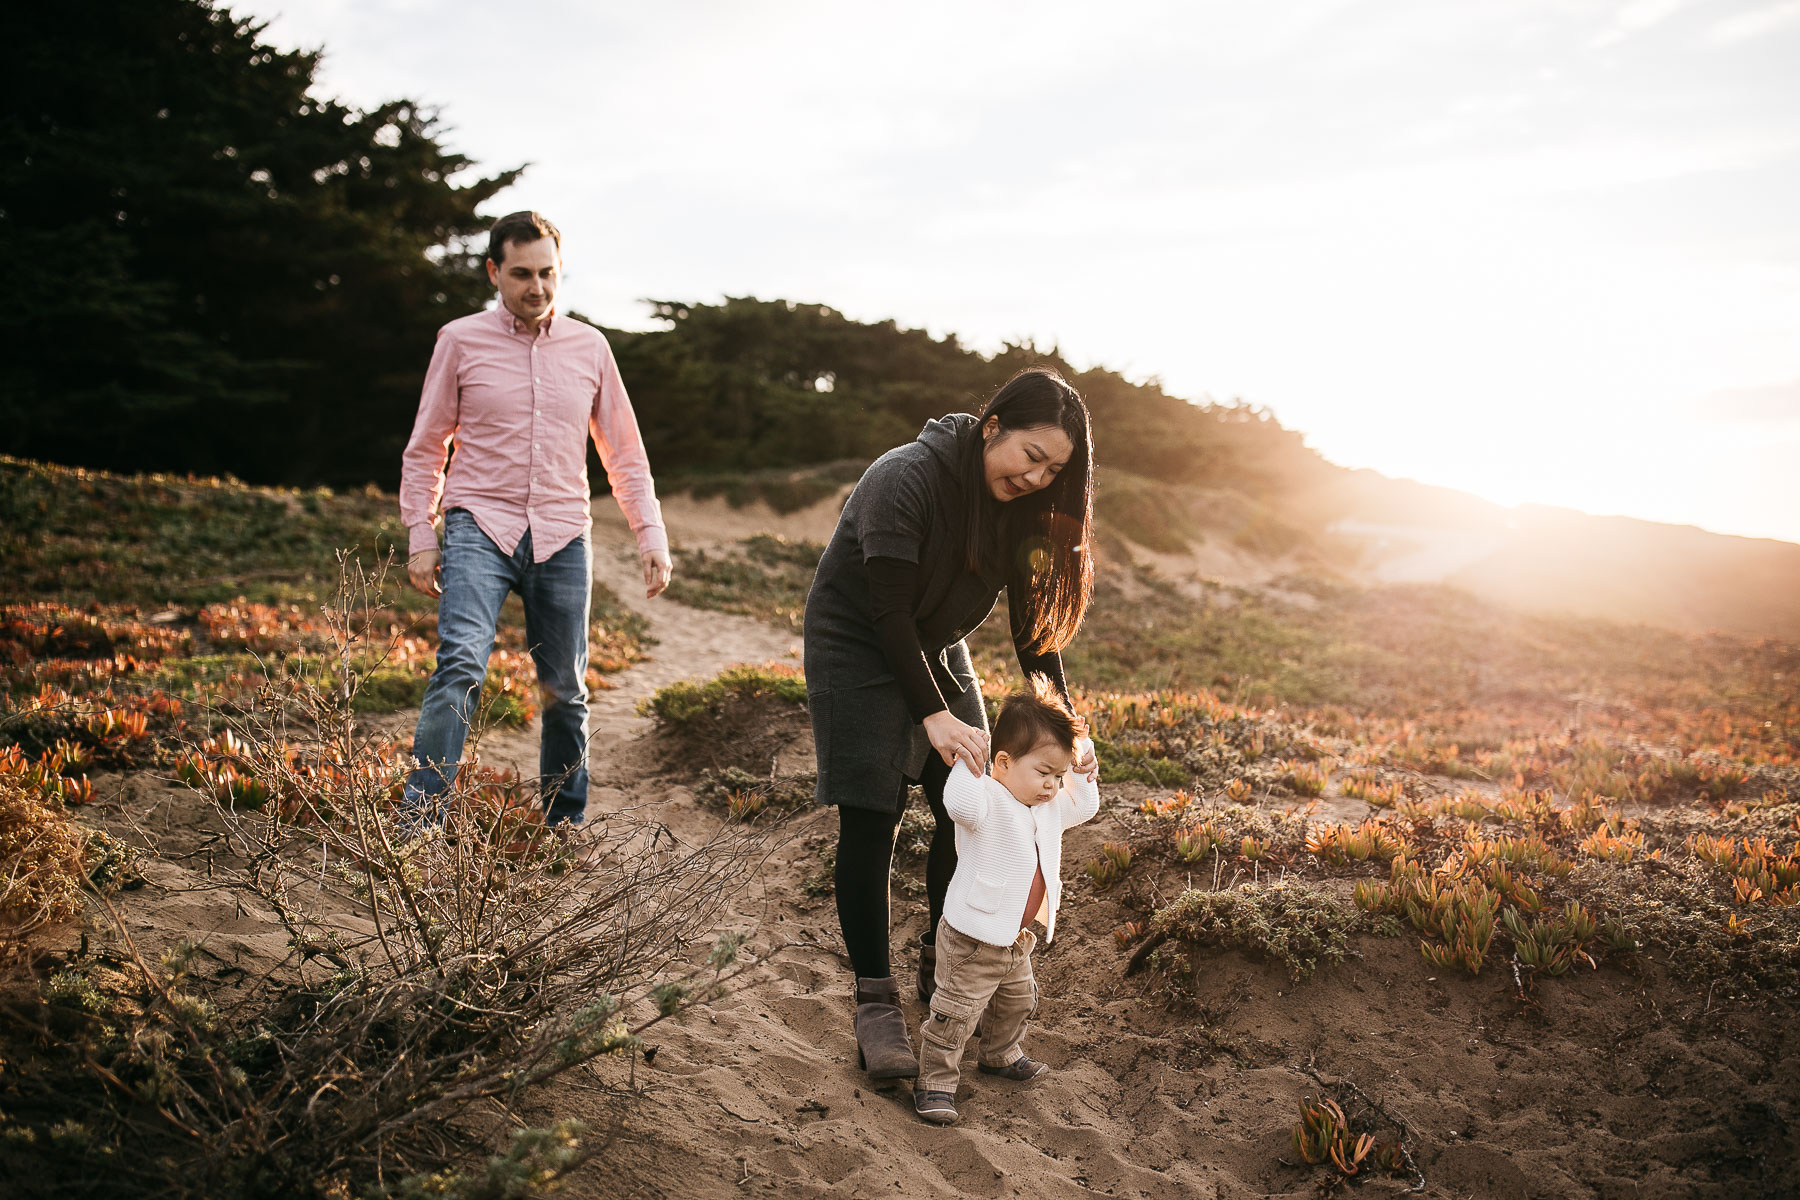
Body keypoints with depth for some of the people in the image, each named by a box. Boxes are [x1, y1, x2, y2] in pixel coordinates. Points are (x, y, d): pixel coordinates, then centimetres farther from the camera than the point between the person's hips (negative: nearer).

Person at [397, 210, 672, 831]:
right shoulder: (460, 340, 4)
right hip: (480, 528, -2)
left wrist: (650, 532, 5)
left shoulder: (589, 347, 10)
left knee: (566, 691, 7)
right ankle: (418, 824, -19)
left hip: (562, 536, 3)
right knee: (460, 667, -21)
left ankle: (565, 826, 22)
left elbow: (624, 451, 14)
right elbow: (425, 447, 8)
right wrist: (419, 534, 0)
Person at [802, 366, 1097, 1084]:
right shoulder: (907, 479, -28)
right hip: (856, 648, -6)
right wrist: (933, 714, -31)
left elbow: (1034, 619, -5)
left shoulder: (1022, 505, -8)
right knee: (870, 821, -10)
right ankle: (874, 1001, -1)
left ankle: (941, 962, 22)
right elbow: (888, 610, -28)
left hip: (937, 648, 7)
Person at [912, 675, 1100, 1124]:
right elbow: (962, 804, -47)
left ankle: (1001, 1055, 52)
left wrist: (1082, 768, 7)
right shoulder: (989, 803, -24)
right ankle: (935, 1081, 13)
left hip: (1018, 941, 9)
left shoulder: (1049, 808, 3)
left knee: (1017, 1001, 28)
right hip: (972, 940, -9)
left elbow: (1084, 806, 21)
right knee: (955, 1014, -1)